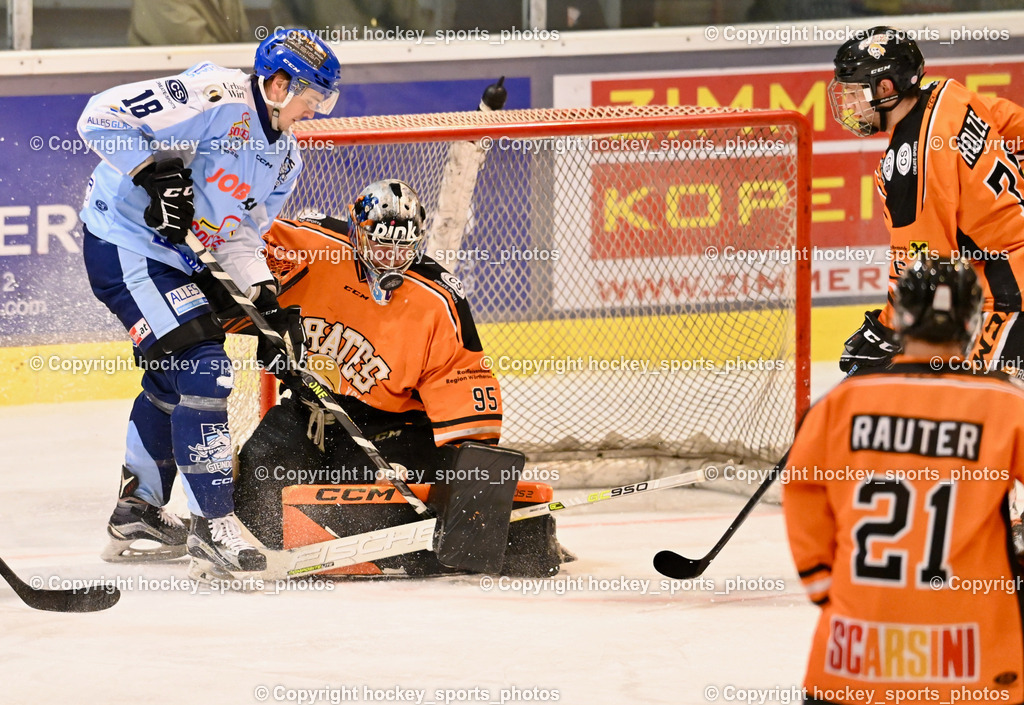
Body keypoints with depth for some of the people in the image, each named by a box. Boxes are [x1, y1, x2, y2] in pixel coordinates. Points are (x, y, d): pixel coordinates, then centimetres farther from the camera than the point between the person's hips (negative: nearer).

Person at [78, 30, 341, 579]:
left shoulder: (284, 157, 8)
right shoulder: (217, 98, -20)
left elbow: (236, 235, 11)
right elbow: (102, 116, -21)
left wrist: (267, 300, -4)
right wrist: (156, 169, -30)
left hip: (172, 255, 11)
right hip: (124, 243, -11)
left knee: (173, 379, 22)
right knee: (203, 370, -17)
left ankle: (137, 516, 39)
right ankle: (212, 525, -15)